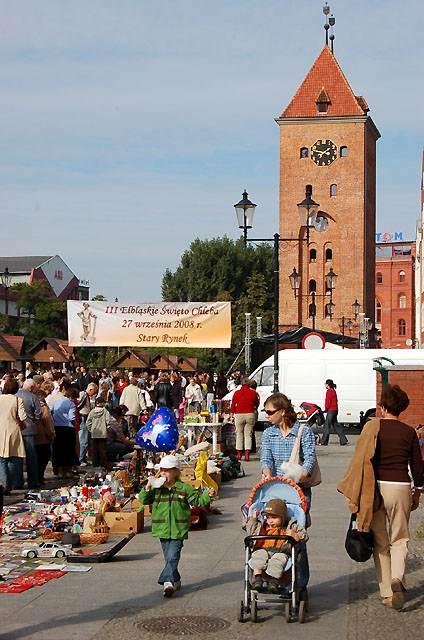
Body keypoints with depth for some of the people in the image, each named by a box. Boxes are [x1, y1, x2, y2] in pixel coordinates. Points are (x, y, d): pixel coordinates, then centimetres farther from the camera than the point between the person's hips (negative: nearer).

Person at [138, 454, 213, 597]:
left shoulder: (184, 488, 0)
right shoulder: (156, 489, 5)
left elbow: (197, 500, 2)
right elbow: (143, 500, 1)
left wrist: (207, 496, -16)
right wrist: (147, 488, -14)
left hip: (178, 529, -3)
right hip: (162, 529, 3)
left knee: (172, 557, -12)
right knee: (169, 558, 12)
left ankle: (167, 582, -15)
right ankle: (175, 581, 26)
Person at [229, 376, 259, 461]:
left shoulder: (237, 393, 0)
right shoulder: (253, 393, 1)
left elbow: (233, 405, 2)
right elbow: (257, 404, 12)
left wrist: (231, 415, 9)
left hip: (239, 415, 0)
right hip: (250, 415, 0)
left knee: (239, 434, 9)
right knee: (248, 434, 2)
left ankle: (239, 454, 9)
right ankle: (247, 454, -6)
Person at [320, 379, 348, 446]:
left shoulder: (329, 391, -13)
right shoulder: (334, 391, 16)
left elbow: (328, 402, -16)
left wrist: (326, 409, -1)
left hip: (331, 410, -10)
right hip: (335, 410, 10)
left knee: (326, 426, -4)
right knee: (336, 425, 13)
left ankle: (324, 442, -1)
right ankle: (343, 440, 11)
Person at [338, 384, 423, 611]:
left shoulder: (373, 426, -5)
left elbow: (361, 460, -6)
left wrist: (353, 493, 2)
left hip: (377, 487, -1)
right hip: (401, 488, 1)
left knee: (381, 542, 11)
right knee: (399, 539, 13)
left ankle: (387, 593, 12)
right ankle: (398, 578, -13)